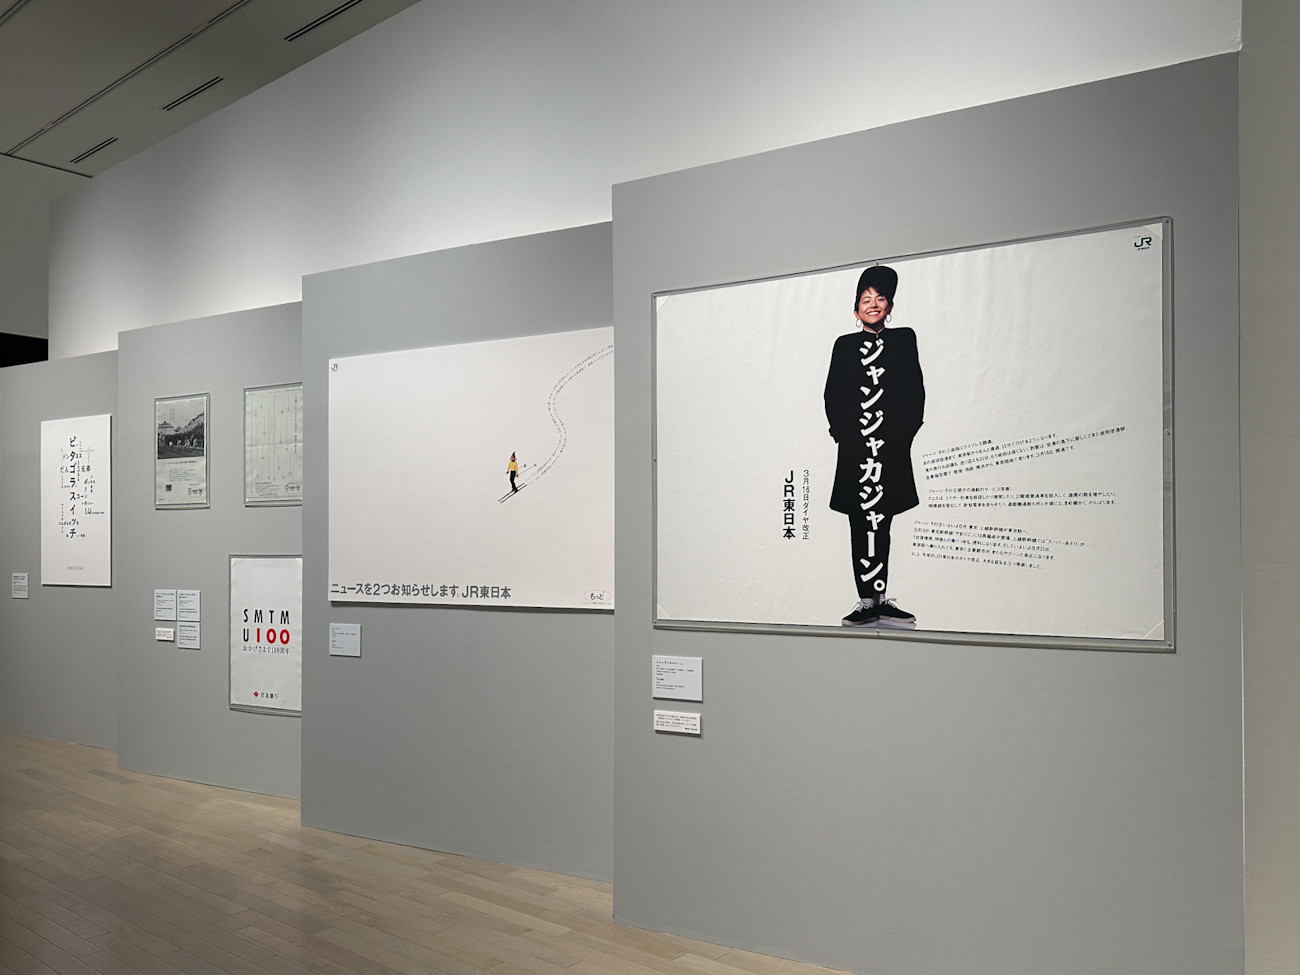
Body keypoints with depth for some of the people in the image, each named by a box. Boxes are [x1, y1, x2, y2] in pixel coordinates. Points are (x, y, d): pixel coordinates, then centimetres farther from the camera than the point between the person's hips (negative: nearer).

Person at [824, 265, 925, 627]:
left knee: (882, 522, 3)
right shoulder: (844, 345, 13)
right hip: (855, 448, 0)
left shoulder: (904, 339, 12)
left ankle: (879, 600, 8)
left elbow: (916, 391, 8)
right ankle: (867, 600, 2)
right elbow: (832, 395, 9)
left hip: (892, 447, 0)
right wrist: (843, 432, -3)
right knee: (861, 523, -1)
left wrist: (905, 431, -3)